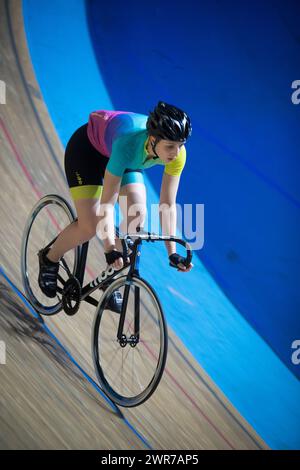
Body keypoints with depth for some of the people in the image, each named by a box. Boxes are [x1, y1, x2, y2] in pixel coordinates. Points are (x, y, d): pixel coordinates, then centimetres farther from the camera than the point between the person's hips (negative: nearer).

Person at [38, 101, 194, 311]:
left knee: (137, 216, -17)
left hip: (128, 160, 5)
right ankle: (50, 258, 14)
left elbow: (168, 204, -23)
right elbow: (107, 203, -39)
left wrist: (172, 252, -26)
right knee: (90, 226, -16)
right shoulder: (128, 144, -43)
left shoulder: (177, 152, -30)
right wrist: (110, 249, -45)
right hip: (87, 149, -5)